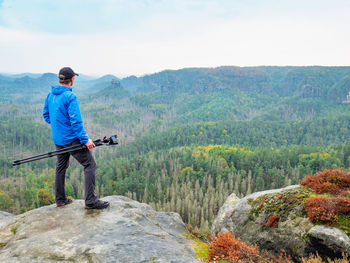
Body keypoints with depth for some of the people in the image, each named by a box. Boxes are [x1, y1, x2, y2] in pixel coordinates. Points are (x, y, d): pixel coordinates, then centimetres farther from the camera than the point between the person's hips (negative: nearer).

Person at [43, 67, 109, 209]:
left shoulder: (50, 95, 8)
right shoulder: (70, 97, -17)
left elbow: (46, 115, 18)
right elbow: (76, 121, -22)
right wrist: (85, 140, -18)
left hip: (57, 139, 9)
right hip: (71, 139, -9)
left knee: (61, 166, 20)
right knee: (90, 165, -5)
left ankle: (60, 199, 28)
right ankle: (90, 201, -9)